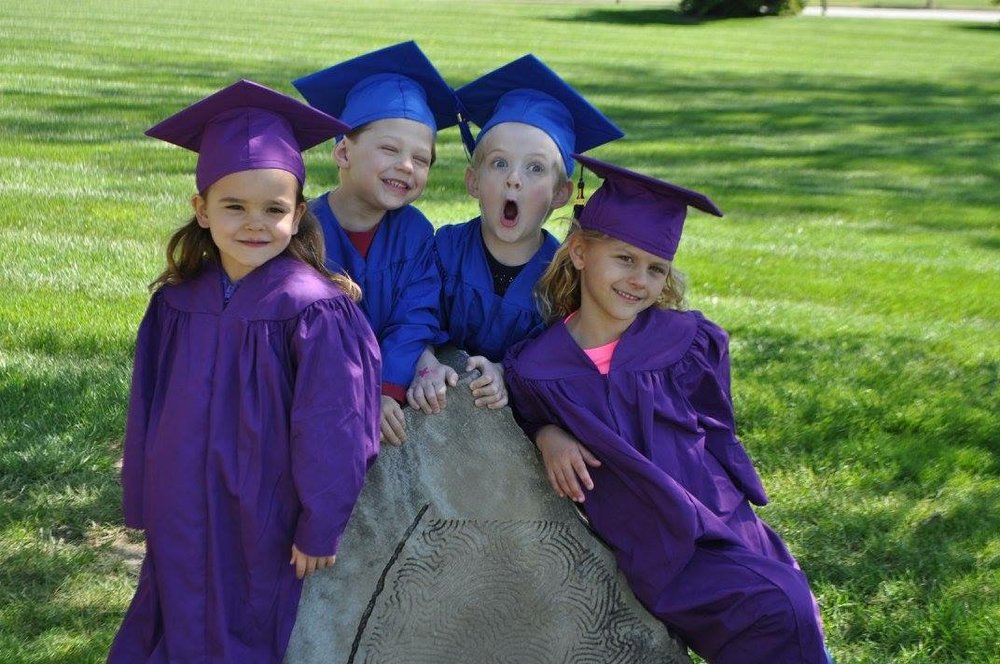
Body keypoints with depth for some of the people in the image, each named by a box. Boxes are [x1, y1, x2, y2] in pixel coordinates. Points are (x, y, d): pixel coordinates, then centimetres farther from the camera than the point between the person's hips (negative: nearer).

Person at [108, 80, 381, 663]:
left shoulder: (314, 309, -18)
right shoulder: (179, 303, -1)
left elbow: (332, 429, -15)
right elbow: (150, 413, 8)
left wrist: (319, 530, -11)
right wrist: (145, 506, 12)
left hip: (270, 525, -5)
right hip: (188, 526, 5)